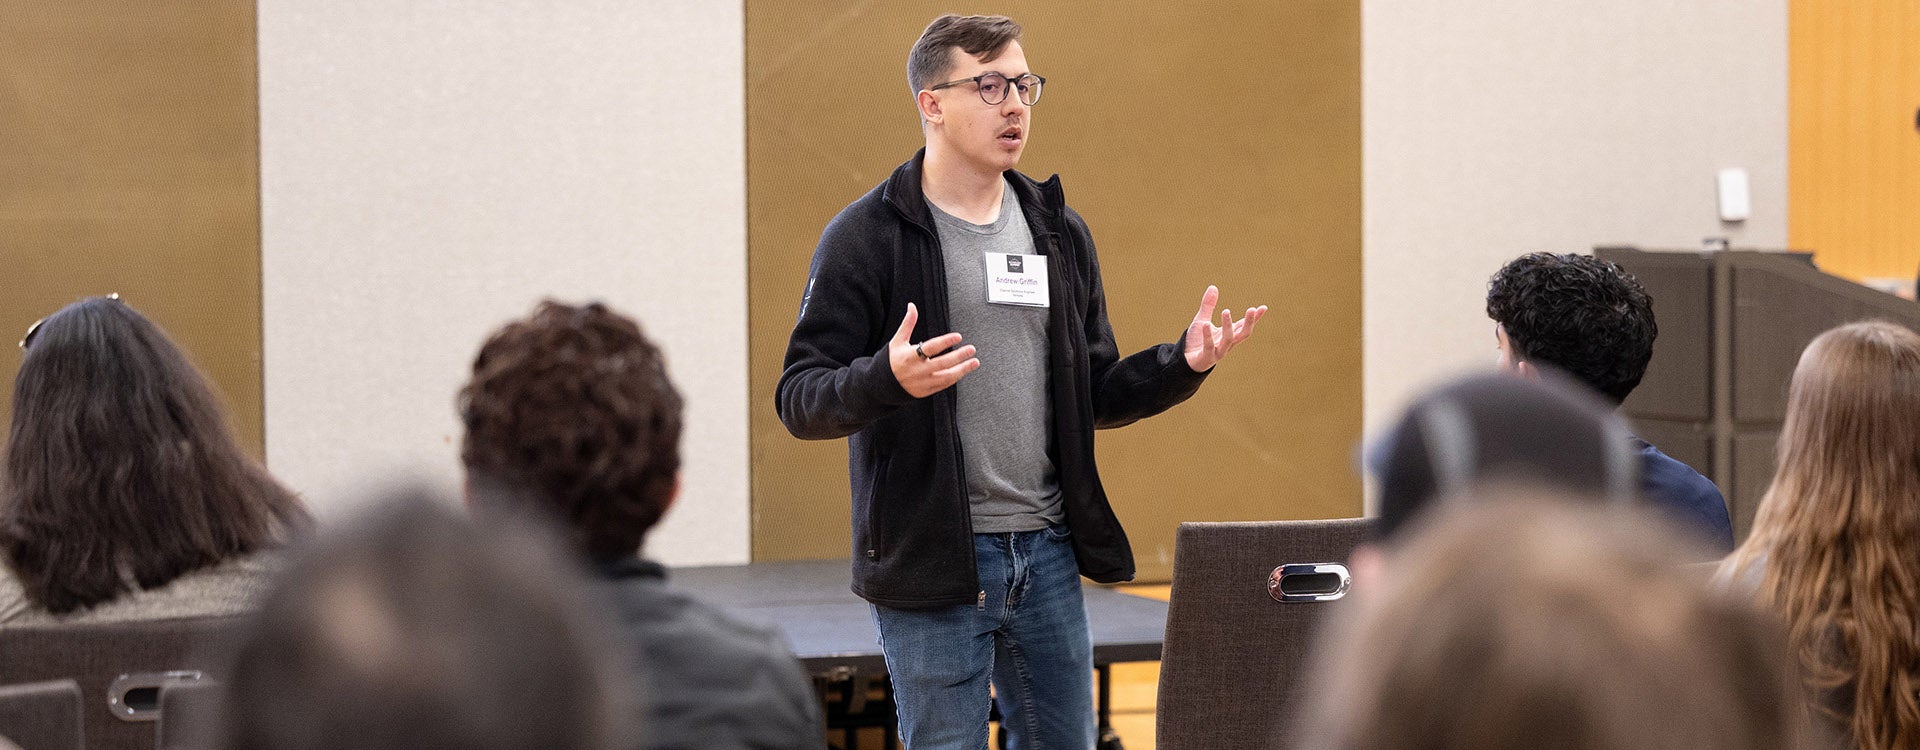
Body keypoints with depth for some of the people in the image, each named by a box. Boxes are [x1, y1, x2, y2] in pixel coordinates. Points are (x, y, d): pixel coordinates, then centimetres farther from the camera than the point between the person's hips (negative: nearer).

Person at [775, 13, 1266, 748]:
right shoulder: (867, 236, -5)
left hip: (1047, 552, 6)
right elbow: (800, 398, -10)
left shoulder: (1059, 232, 13)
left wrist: (1183, 365, 0)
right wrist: (888, 379, -30)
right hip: (931, 562, -5)